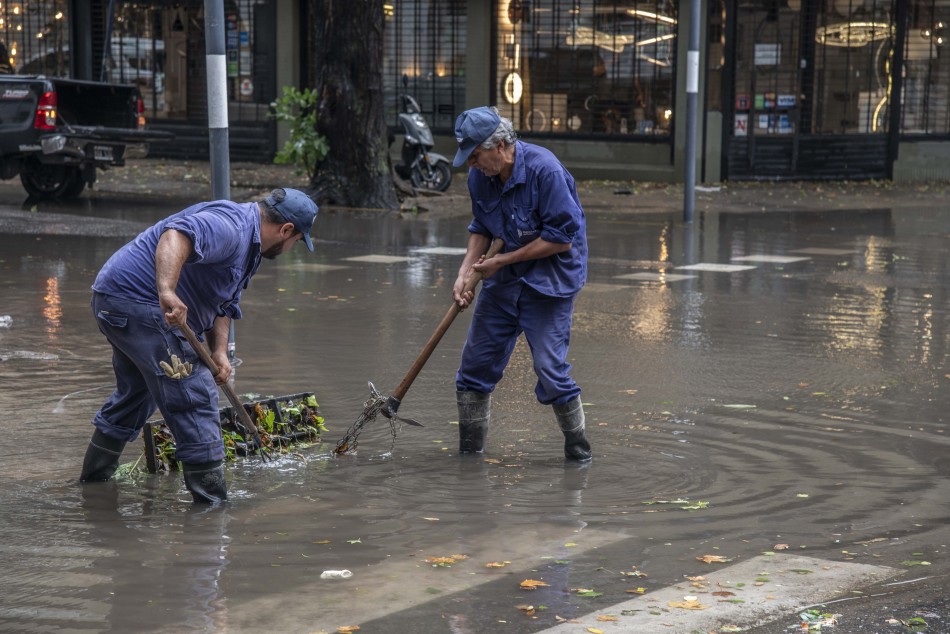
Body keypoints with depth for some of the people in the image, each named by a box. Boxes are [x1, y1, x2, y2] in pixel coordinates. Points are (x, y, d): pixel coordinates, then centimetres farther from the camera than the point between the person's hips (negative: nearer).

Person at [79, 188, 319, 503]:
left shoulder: (248, 245, 18)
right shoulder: (231, 226, -18)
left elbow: (223, 304, 22)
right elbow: (175, 237, -35)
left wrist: (219, 352, 7)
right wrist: (167, 292, -49)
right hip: (137, 301, -12)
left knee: (134, 395, 27)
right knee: (194, 394, -10)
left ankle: (93, 478, 41)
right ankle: (212, 501, -7)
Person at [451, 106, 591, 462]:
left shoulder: (545, 170, -23)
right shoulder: (479, 176, -3)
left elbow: (562, 238, -22)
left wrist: (502, 261, -17)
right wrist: (465, 272, -4)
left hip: (550, 277, -7)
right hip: (503, 276, 7)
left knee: (550, 369, -11)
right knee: (477, 362, 6)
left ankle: (578, 449, 9)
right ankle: (469, 452, 18)